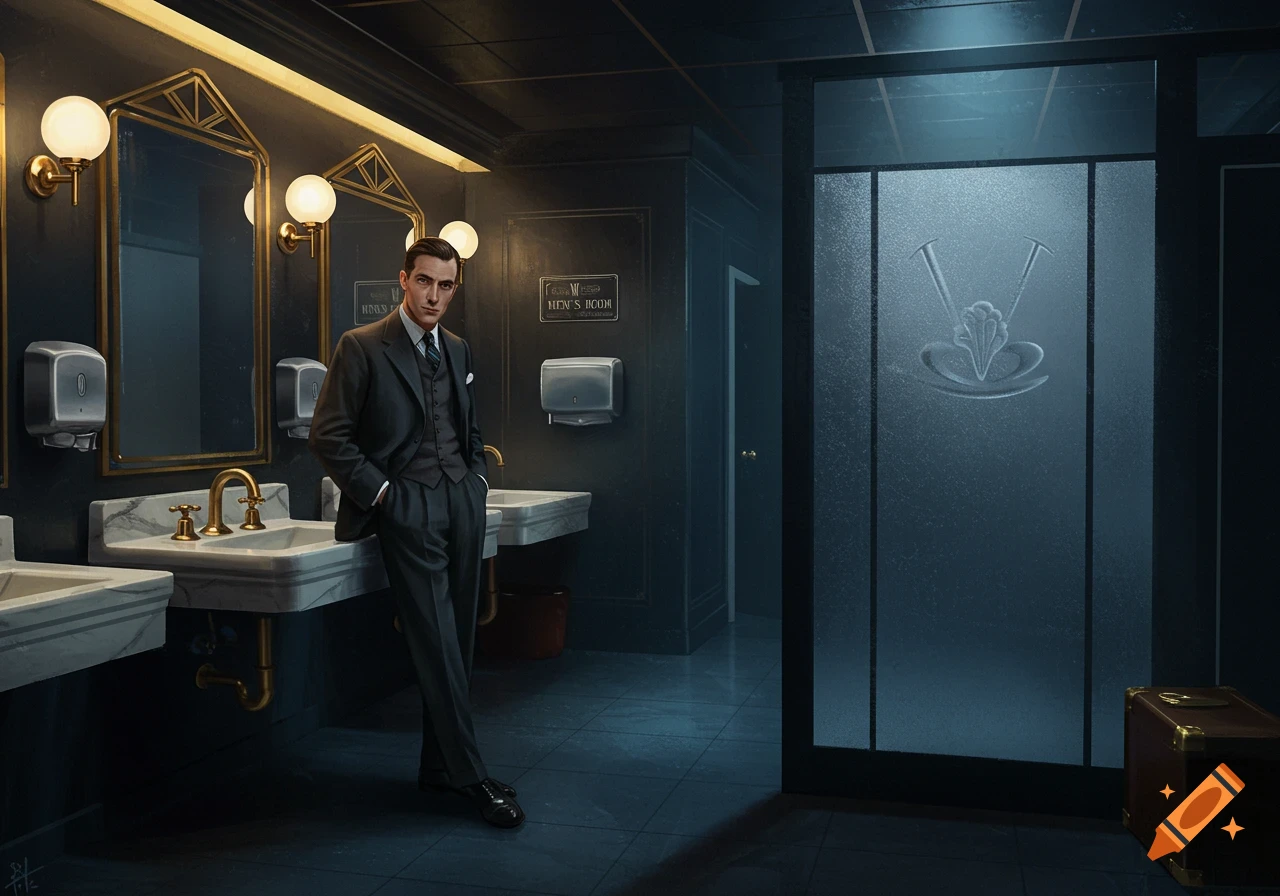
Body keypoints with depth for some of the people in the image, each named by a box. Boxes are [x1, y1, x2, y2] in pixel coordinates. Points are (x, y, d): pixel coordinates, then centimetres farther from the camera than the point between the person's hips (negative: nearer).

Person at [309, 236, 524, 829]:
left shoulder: (458, 351, 15)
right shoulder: (362, 347, -4)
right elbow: (328, 436, -7)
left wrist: (478, 478, 12)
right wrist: (380, 491, -9)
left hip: (463, 501, 6)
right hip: (408, 508, -6)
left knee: (457, 640, 8)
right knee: (437, 643, -7)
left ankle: (439, 767, 20)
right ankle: (471, 777, -1)